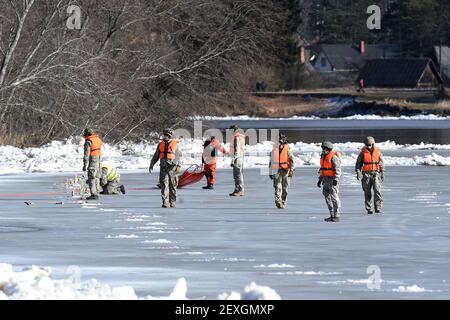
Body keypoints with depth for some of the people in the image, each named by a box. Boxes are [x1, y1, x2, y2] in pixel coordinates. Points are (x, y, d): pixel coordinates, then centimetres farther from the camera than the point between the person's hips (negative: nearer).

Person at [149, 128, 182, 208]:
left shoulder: (175, 144, 1)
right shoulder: (161, 144, 10)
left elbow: (179, 156, 1)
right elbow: (156, 156, 16)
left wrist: (178, 166, -9)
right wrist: (151, 165, 12)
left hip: (172, 168, -2)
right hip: (163, 168, 2)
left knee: (173, 186, 4)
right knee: (164, 185, -7)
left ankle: (173, 202, 13)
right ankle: (165, 202, -9)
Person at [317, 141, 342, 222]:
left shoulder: (333, 157, -13)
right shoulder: (323, 157, 16)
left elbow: (338, 169, -18)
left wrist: (336, 179, -27)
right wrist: (320, 180, 22)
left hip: (332, 179, -9)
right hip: (326, 180, 9)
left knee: (334, 197, -7)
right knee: (327, 197, 9)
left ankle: (336, 216, -5)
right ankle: (332, 215, 16)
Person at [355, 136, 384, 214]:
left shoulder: (378, 152, 7)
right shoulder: (363, 153, 5)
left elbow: (382, 163, 13)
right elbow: (358, 163, 6)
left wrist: (382, 173, 9)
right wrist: (358, 172, -7)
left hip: (376, 173, -1)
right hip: (366, 174, 1)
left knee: (377, 190, -14)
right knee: (367, 192, 3)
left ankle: (378, 207, -13)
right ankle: (369, 209, 9)